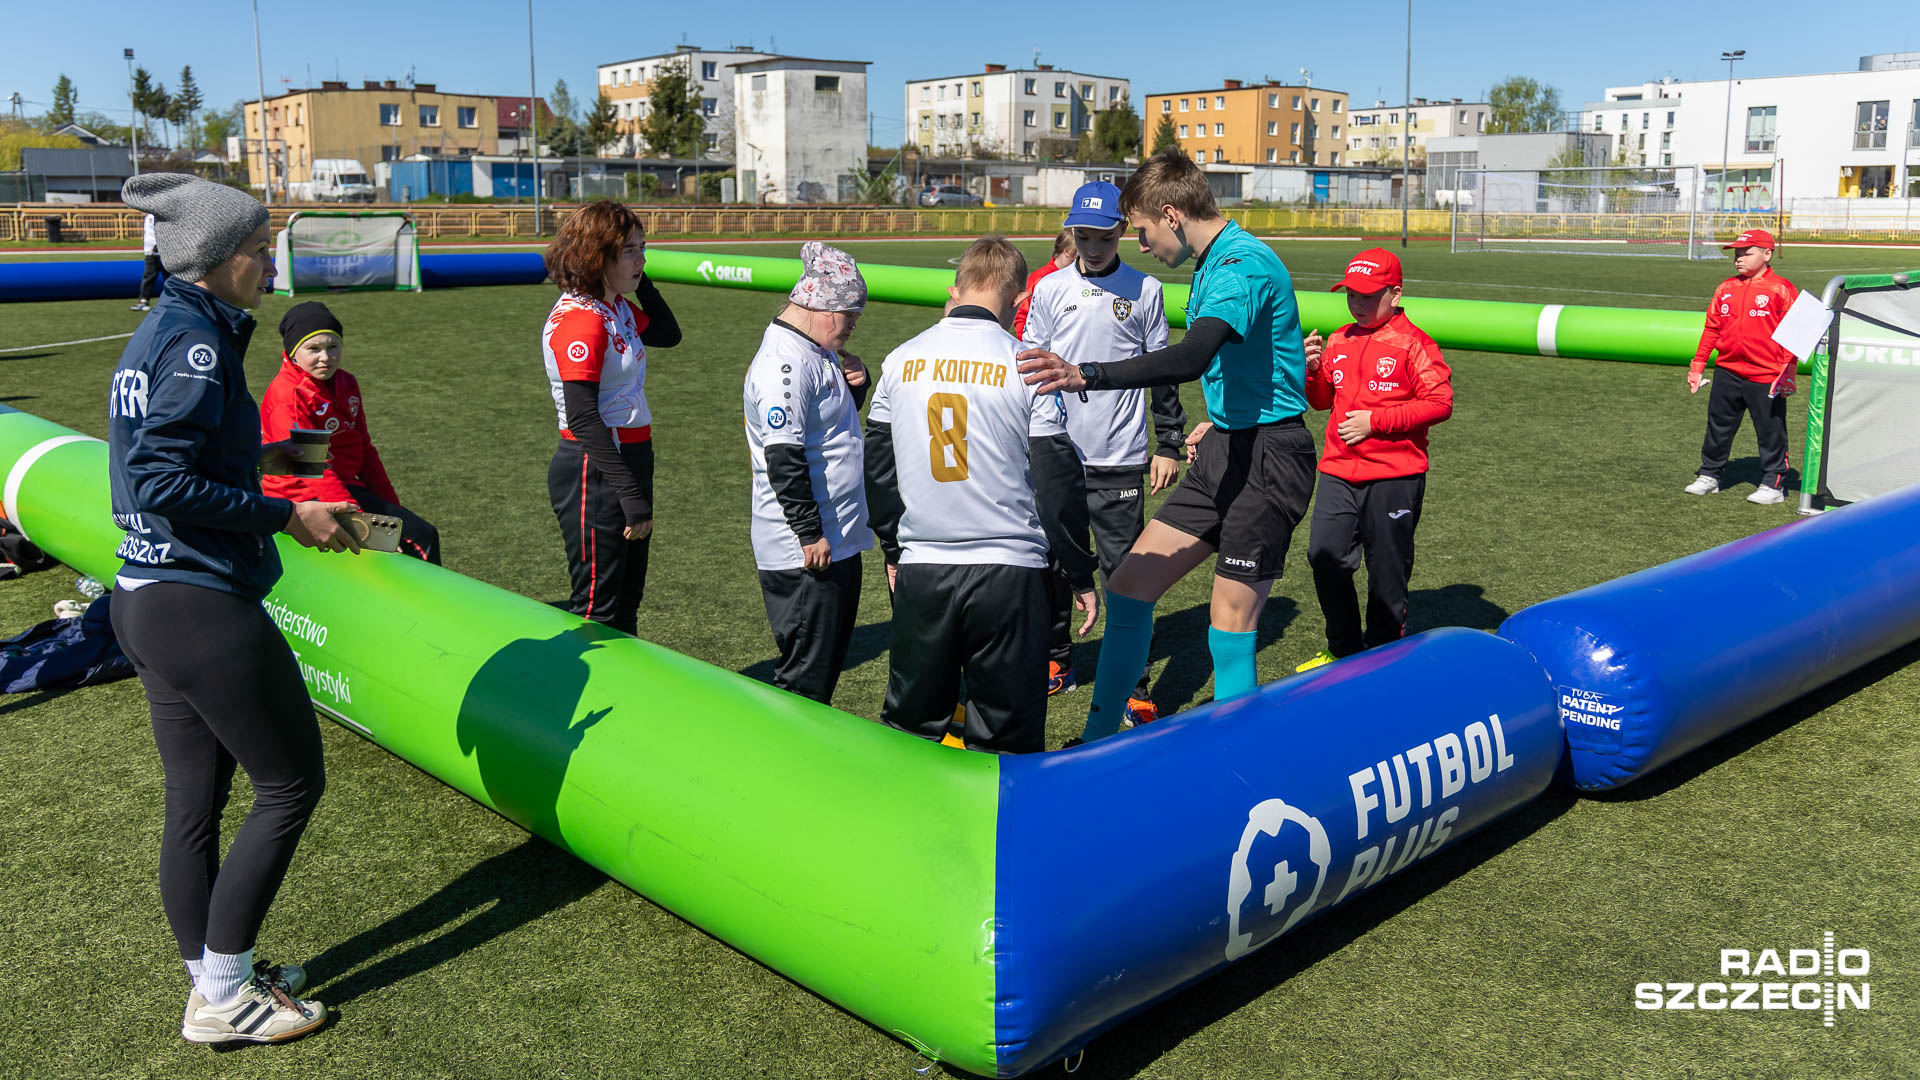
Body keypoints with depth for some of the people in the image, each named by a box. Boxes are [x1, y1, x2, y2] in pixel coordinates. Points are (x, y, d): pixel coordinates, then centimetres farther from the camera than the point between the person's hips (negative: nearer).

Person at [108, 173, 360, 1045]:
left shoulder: (158, 333, 13)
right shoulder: (197, 342, -17)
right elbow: (163, 483, -23)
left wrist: (255, 451, 20)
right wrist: (286, 515, -18)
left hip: (146, 601, 10)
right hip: (203, 608, -10)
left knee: (194, 802, 17)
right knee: (292, 783, 3)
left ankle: (212, 980, 30)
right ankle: (220, 998, 12)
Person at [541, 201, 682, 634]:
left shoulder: (618, 308, 8)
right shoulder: (577, 319, -19)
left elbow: (667, 335, 28)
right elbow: (582, 418, -24)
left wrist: (641, 281, 11)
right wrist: (631, 495, -26)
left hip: (629, 460, 9)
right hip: (593, 473, -9)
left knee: (626, 597, 19)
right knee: (597, 607, -1)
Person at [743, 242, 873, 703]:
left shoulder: (819, 353, 13)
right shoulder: (785, 362, -18)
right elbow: (783, 457, -23)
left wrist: (854, 385, 5)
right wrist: (809, 534, -21)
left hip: (837, 540, 10)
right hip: (804, 550, -10)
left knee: (832, 655, 18)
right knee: (806, 673, -3)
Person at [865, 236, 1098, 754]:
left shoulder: (902, 360, 4)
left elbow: (876, 466, 11)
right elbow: (1058, 479, -6)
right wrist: (1081, 576, 3)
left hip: (920, 570, 3)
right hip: (1009, 573, -3)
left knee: (910, 723, 18)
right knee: (1005, 736, 8)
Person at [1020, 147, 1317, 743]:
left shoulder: (1243, 265, -19)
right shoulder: (1213, 263, 13)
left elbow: (1191, 357, -37)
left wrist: (1087, 375, -46)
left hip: (1267, 459, -10)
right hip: (1225, 450, 10)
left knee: (1230, 628, -6)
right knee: (1128, 588, 7)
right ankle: (1098, 740, 17)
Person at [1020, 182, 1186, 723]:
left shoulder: (1144, 291, 4)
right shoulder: (1050, 290, 7)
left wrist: (1169, 445, 5)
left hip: (1120, 459, -2)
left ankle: (1133, 685, 4)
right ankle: (1056, 660, 28)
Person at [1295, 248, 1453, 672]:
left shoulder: (1413, 343, -6)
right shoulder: (1338, 341, 13)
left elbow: (1439, 402, -12)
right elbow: (1322, 401, 20)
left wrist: (1375, 421, -16)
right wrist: (1313, 369, -1)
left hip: (1394, 477, -5)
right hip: (1337, 474, 5)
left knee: (1387, 570, 5)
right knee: (1325, 558, 0)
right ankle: (1343, 650, 17)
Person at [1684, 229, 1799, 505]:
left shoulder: (1782, 290, -4)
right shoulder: (1725, 289, 11)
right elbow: (1712, 329, 15)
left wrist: (1787, 371, -13)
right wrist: (1697, 365, 12)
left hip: (1766, 377, -5)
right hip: (1727, 372, 5)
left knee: (1771, 431, 3)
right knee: (1718, 426, 12)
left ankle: (1772, 484, 11)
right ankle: (1709, 475, 24)